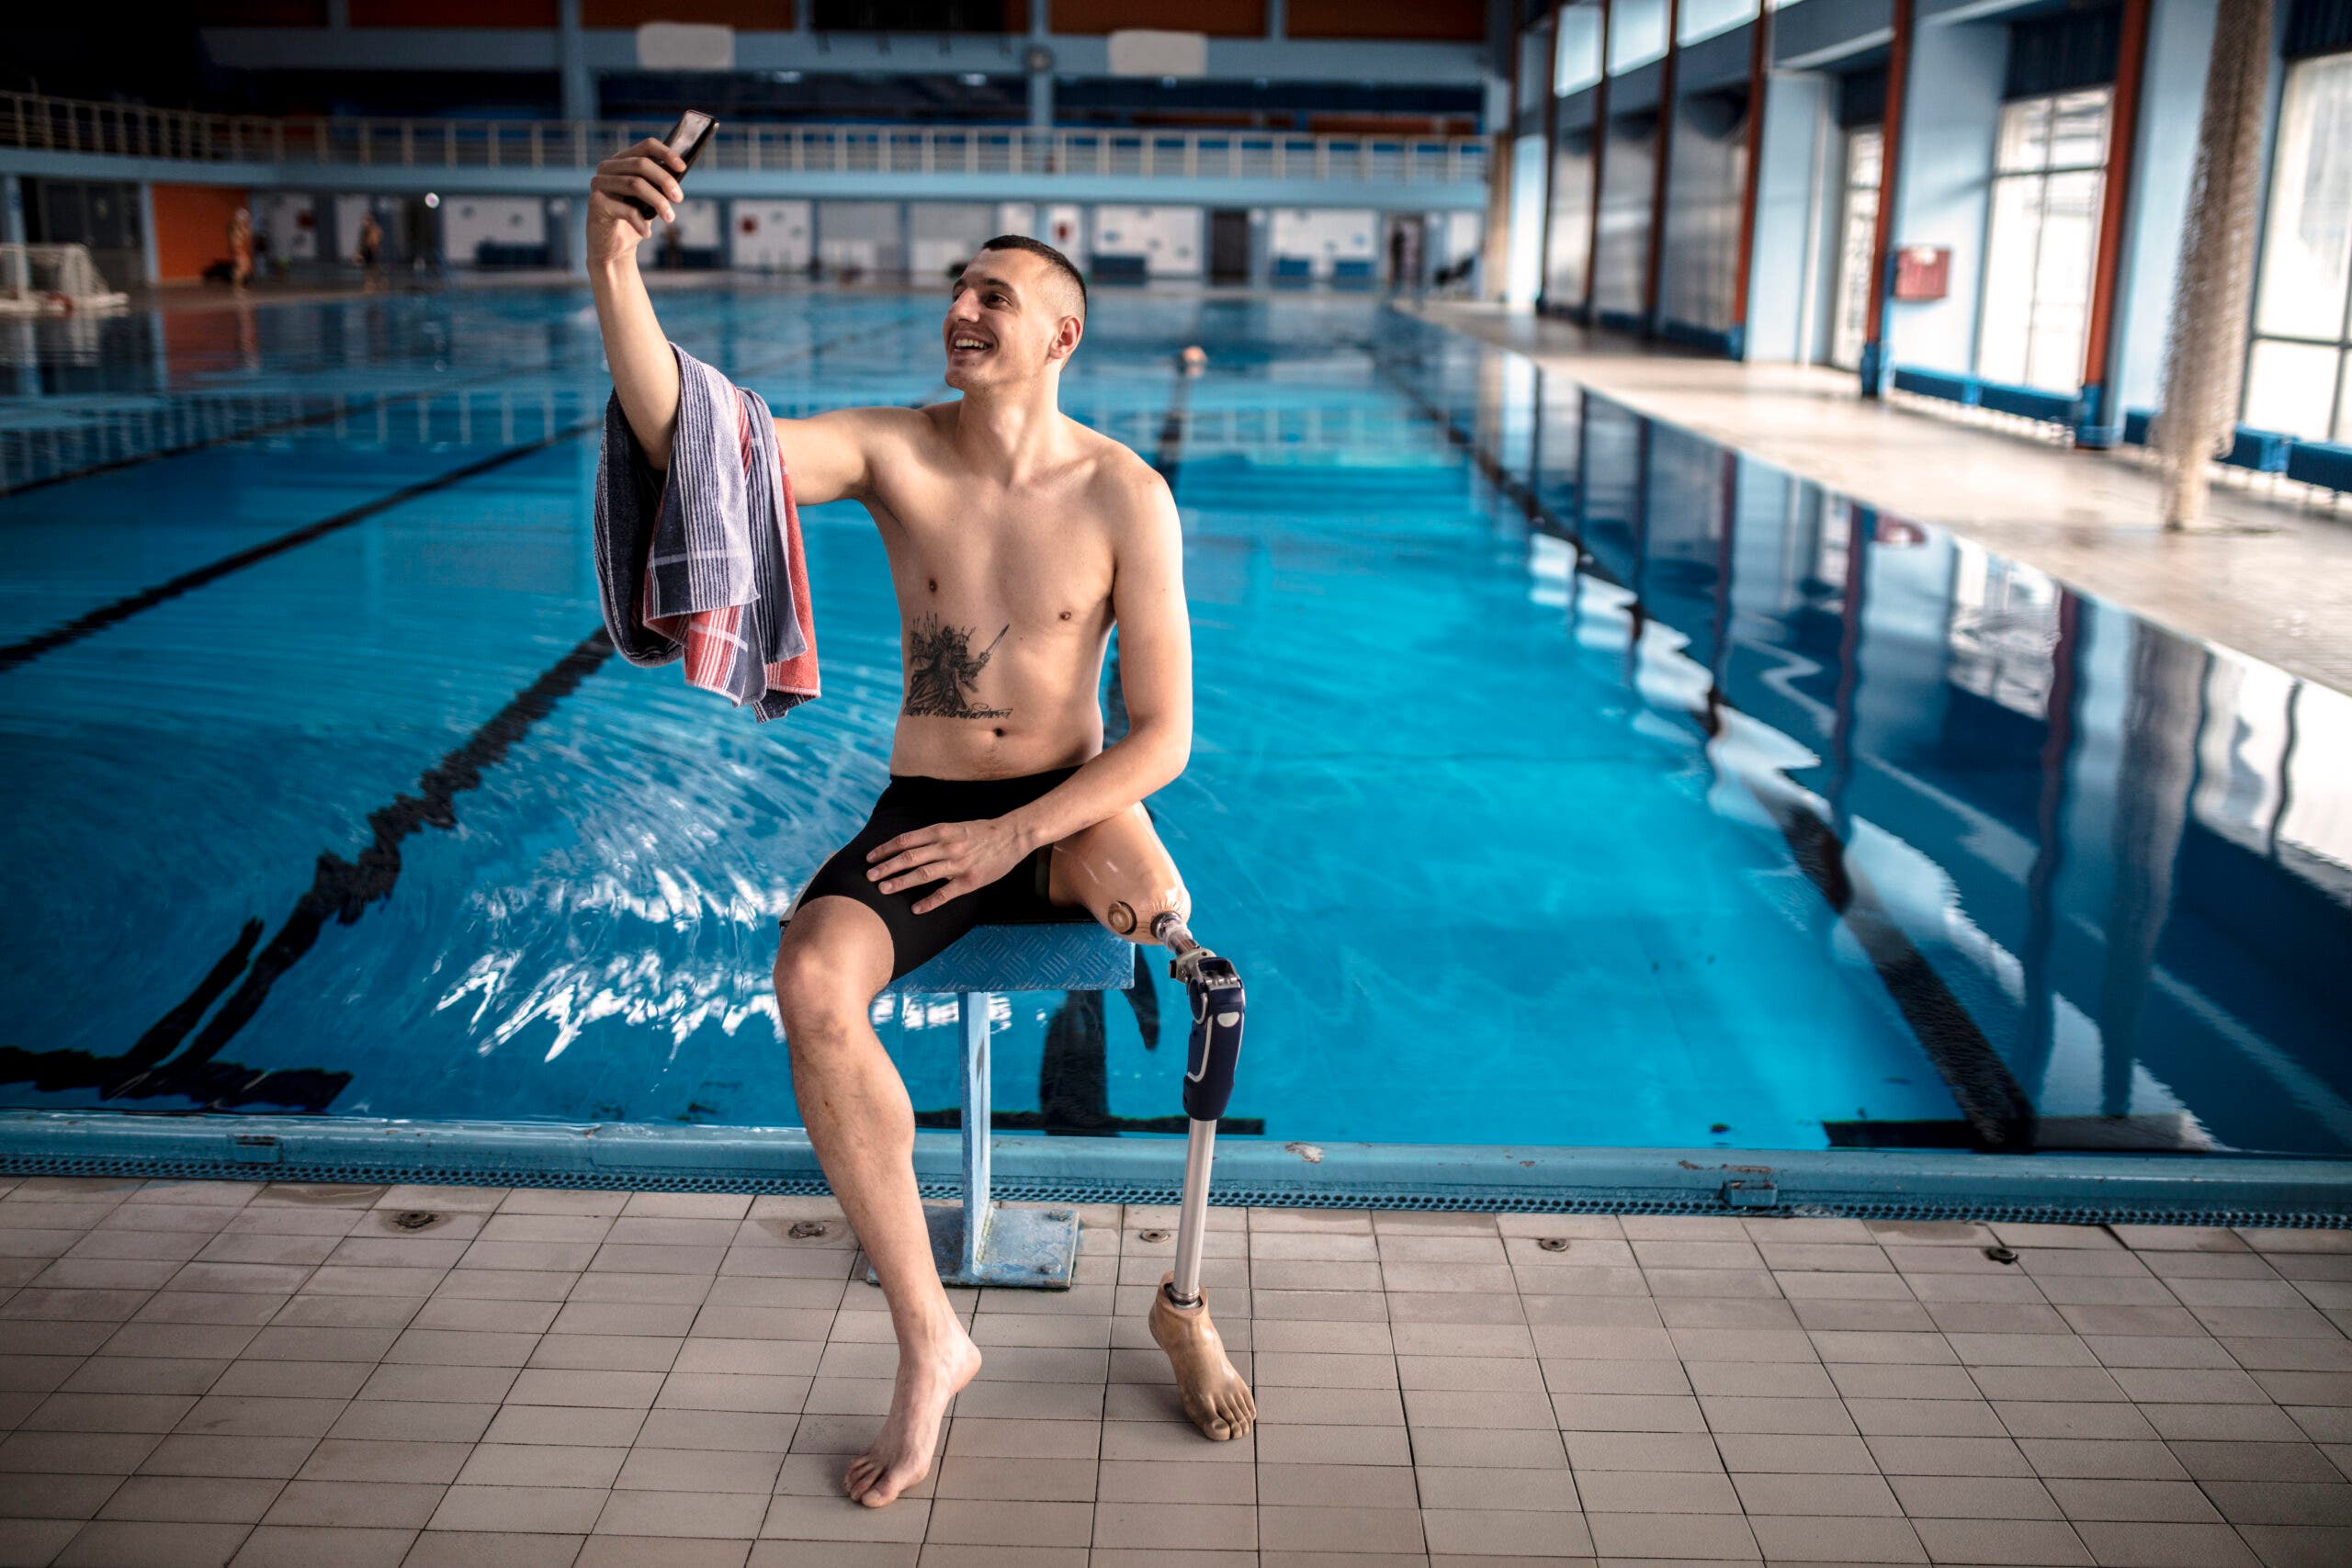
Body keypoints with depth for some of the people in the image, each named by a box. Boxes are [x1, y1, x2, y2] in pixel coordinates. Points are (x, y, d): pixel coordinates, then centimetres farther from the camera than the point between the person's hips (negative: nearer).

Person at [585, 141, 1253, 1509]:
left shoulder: (1125, 494, -9)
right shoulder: (894, 452, -5)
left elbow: (1164, 732, -11)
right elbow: (687, 441, -20)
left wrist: (1013, 836, -20)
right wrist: (614, 265, -35)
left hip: (1063, 809, -1)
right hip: (922, 808, 1)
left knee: (1146, 887, -35)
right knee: (810, 977, -29)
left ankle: (1182, 1299, -15)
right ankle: (929, 1337, -15)